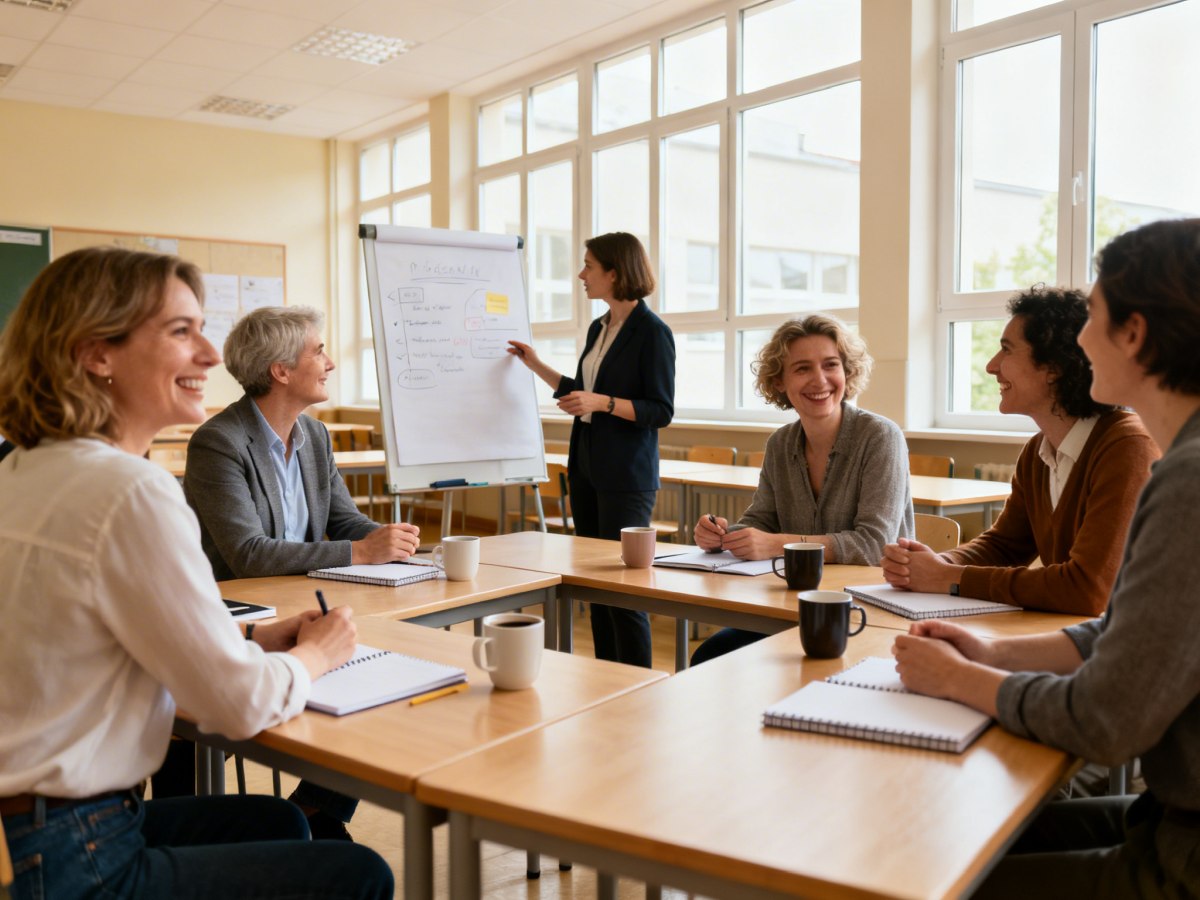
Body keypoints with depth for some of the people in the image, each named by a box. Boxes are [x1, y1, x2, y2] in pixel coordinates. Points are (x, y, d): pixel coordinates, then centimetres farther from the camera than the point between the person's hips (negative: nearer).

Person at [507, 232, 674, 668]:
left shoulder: (651, 331, -11)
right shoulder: (598, 328, 13)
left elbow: (661, 411, -14)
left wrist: (602, 402, -23)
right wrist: (536, 365, 21)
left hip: (626, 476, -8)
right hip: (586, 468, 8)